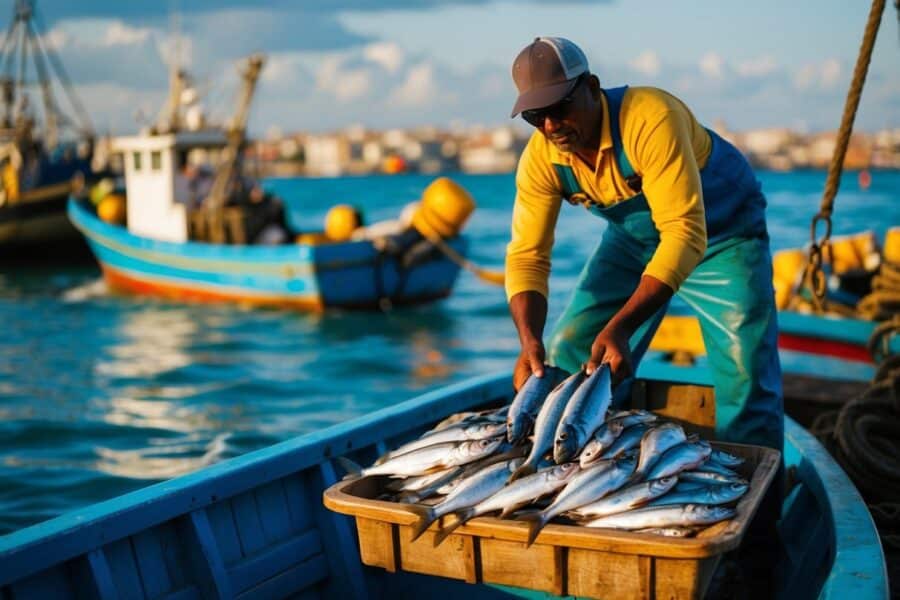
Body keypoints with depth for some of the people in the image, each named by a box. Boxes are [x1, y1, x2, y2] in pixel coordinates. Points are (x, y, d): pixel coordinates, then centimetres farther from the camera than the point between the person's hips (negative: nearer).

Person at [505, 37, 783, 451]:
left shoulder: (651, 119, -37)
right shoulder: (540, 159, -19)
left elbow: (685, 233, -41)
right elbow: (527, 255, -18)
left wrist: (620, 327, -49)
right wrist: (530, 342, -35)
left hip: (718, 232, -5)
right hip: (633, 238, 5)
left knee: (746, 375, -17)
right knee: (569, 357, -1)